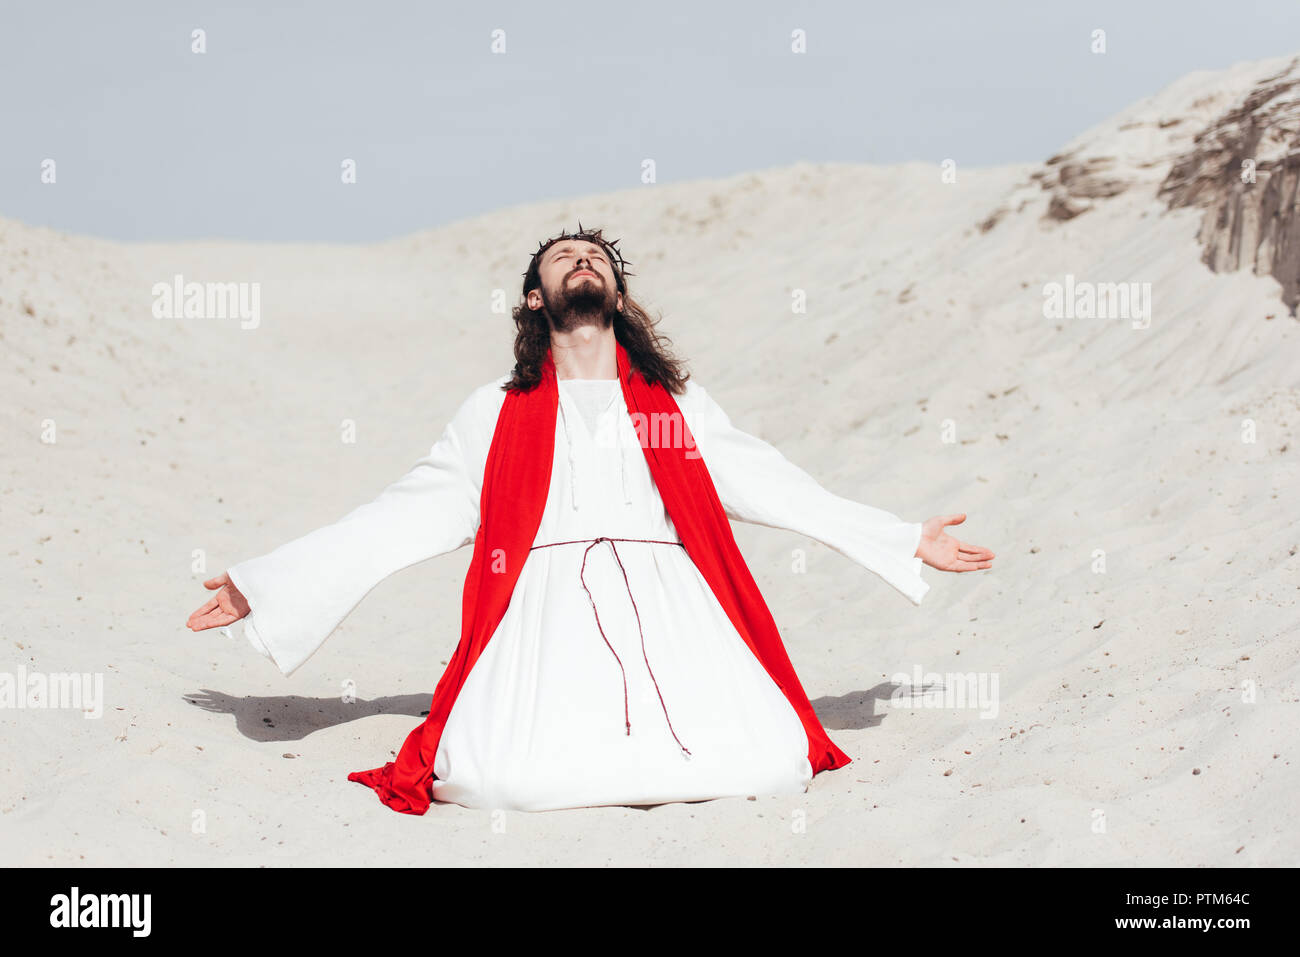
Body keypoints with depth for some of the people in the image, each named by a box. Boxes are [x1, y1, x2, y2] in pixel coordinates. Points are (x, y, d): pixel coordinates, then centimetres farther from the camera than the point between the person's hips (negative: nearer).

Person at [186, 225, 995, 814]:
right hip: (547, 607, -1)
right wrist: (262, 583, 13)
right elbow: (400, 520, 19)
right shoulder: (497, 413, 21)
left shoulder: (677, 402, 24)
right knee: (501, 775, -32)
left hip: (667, 603, 1)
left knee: (766, 760, -25)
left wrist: (908, 542, 19)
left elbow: (776, 487, 23)